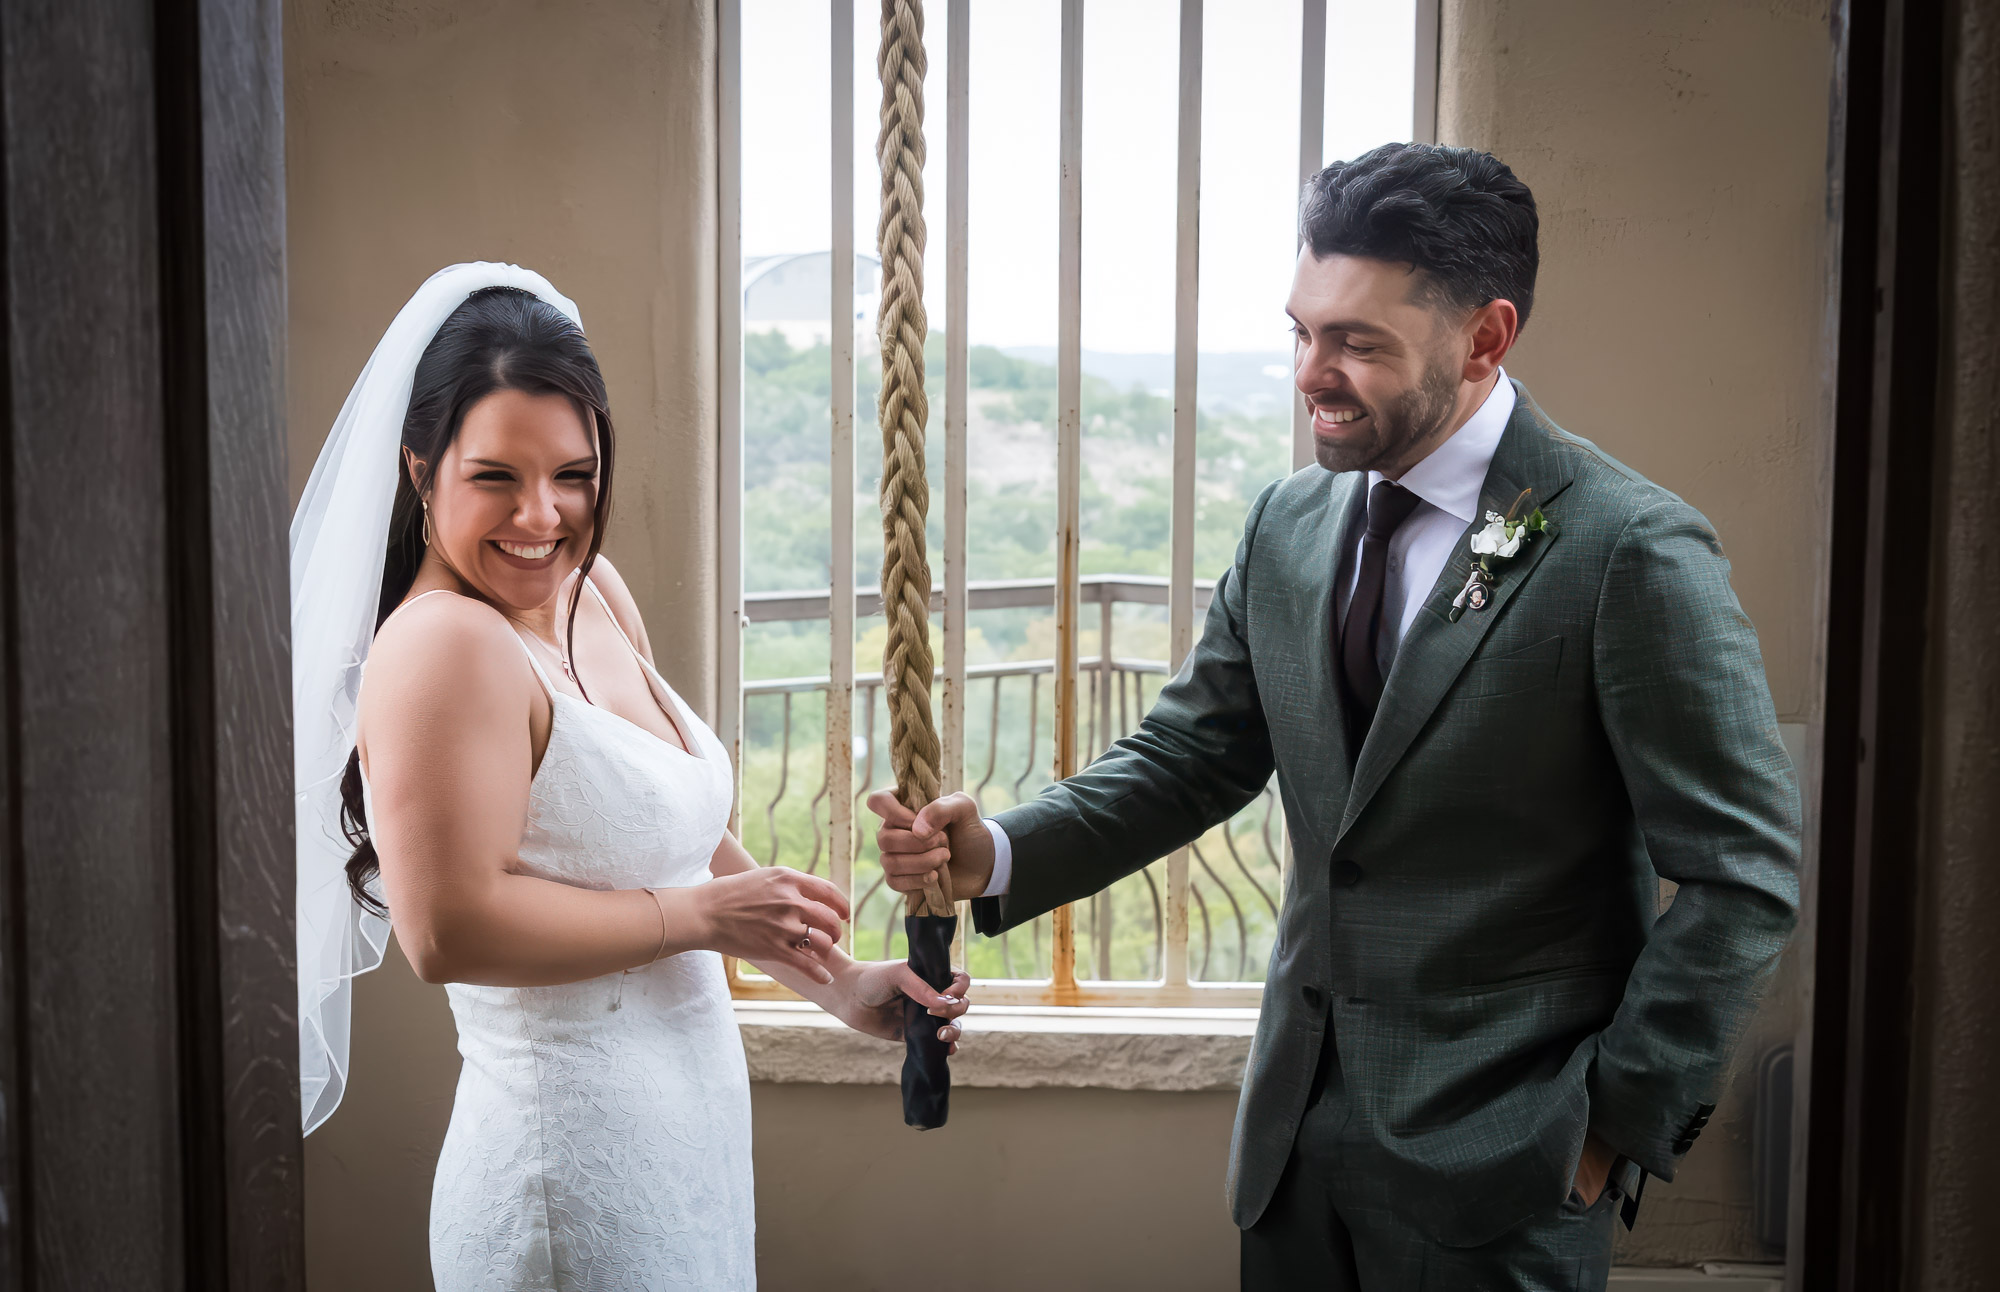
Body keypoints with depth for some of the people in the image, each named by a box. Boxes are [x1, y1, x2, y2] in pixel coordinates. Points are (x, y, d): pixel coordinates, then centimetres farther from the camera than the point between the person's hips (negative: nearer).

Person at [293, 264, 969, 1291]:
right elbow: (450, 929, -26)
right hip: (577, 1164, -8)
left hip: (688, 1129, 8)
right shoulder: (445, 645, -19)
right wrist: (697, 917, -17)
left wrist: (837, 985, 12)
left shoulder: (596, 594, 7)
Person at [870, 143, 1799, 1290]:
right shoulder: (1289, 525, 4)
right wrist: (999, 856, -8)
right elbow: (1192, 755, 8)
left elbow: (1743, 875, -13)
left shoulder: (1631, 551, -15)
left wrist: (1619, 1120, -10)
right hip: (1300, 1128, 6)